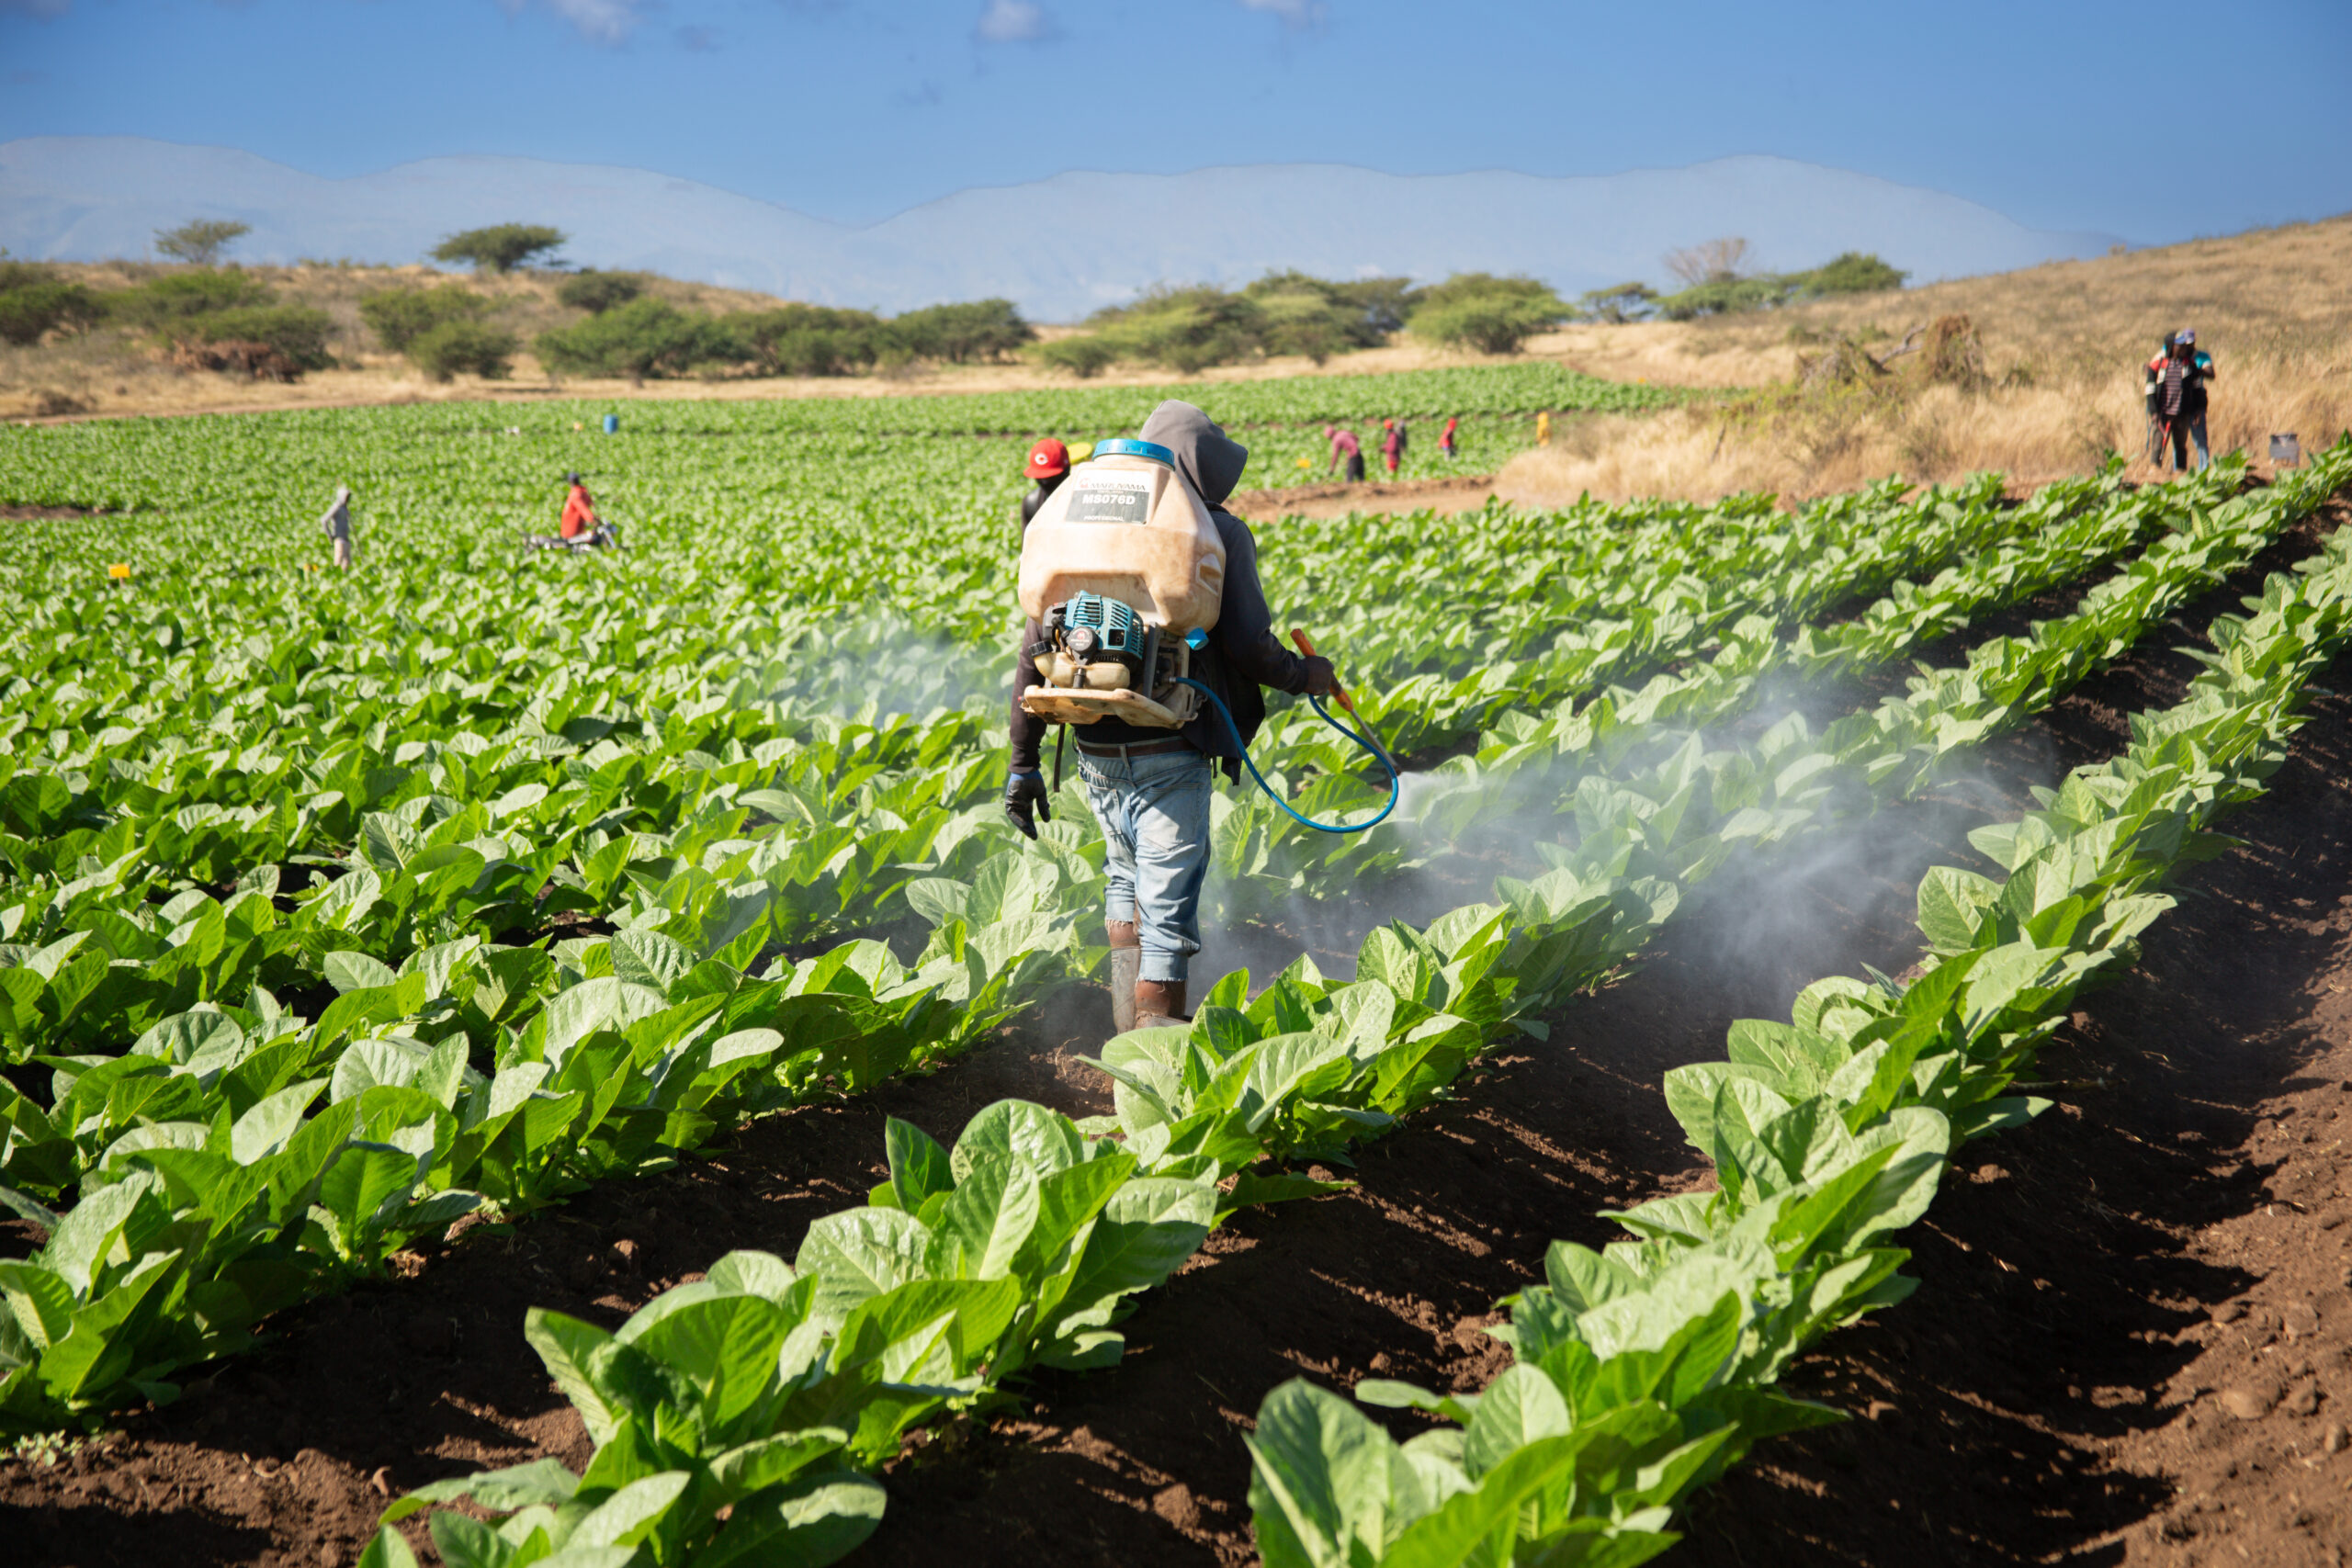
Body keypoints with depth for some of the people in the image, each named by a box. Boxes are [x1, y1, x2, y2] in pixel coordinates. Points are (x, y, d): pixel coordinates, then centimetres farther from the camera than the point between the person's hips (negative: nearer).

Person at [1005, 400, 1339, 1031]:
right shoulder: (1219, 534, -1)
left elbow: (1036, 649, 8)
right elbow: (1248, 648, -10)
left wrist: (1023, 762, 12)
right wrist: (1306, 676, 12)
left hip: (1094, 751, 5)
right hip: (1170, 754, -5)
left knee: (1126, 875, 27)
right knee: (1167, 908, 0)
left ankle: (1127, 1029, 27)